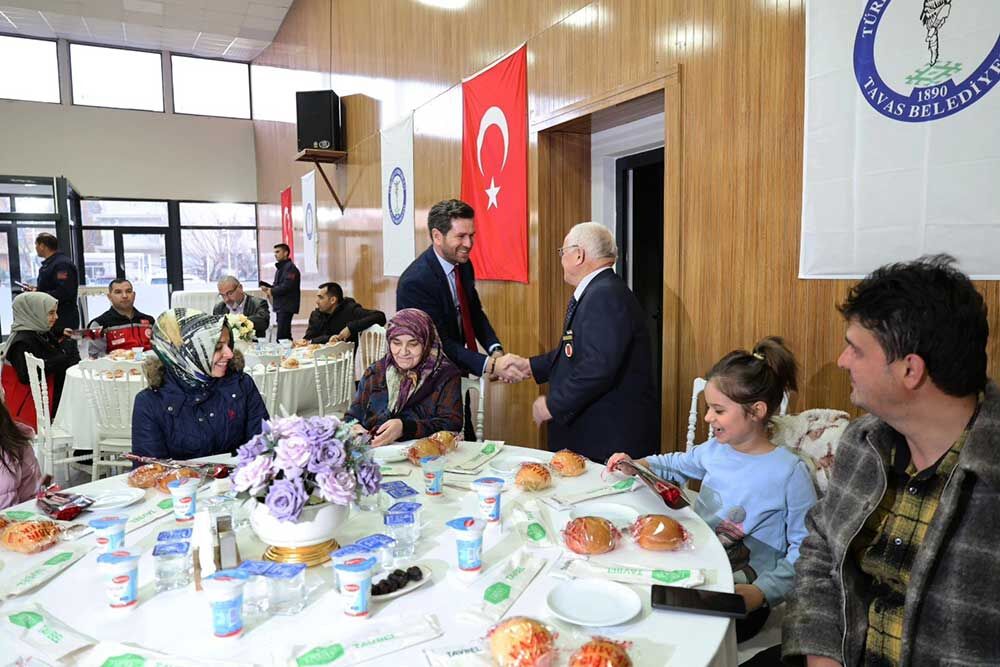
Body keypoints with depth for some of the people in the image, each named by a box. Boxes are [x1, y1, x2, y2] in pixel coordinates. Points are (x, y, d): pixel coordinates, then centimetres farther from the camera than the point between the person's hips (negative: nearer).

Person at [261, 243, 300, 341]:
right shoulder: (280, 268, 20)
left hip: (287, 306, -10)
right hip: (280, 306, 10)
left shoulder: (290, 268, -10)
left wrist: (271, 291, -8)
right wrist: (268, 288, 3)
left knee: (281, 336, -16)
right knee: (285, 335, 11)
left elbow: (287, 286, -20)